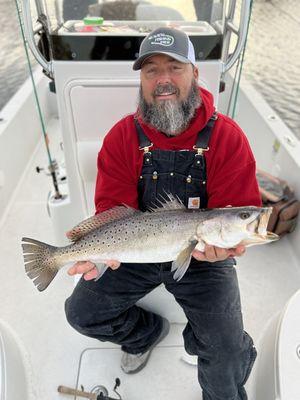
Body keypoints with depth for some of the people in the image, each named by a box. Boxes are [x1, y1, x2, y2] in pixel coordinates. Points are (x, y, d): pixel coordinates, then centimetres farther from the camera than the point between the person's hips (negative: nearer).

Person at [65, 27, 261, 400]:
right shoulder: (122, 136, -6)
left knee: (227, 357, -13)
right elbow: (114, 205, -9)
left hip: (203, 258, -2)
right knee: (81, 313, 1)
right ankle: (146, 332, 30)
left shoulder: (227, 137, -11)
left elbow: (240, 210, -12)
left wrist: (220, 241, -34)